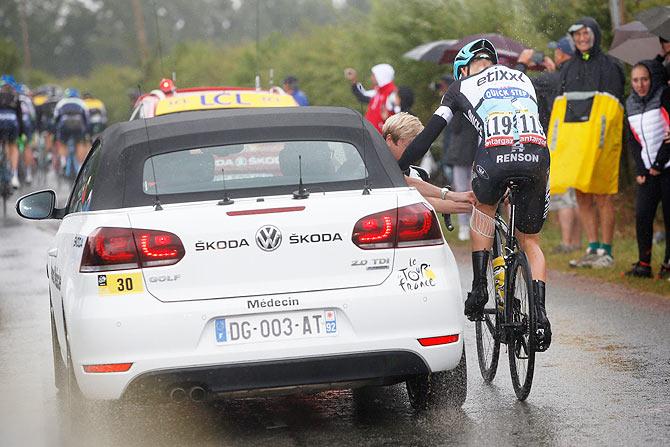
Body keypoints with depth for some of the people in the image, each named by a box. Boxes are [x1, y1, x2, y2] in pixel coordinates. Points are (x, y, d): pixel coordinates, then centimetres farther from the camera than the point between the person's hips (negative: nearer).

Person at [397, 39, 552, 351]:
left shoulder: (463, 86, 21)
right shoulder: (523, 79, 32)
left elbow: (429, 133, 17)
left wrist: (396, 171, 22)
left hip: (496, 155, -2)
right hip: (537, 156, 2)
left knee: (484, 209, 32)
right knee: (530, 241, 18)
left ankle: (479, 286, 18)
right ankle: (539, 312, -1)